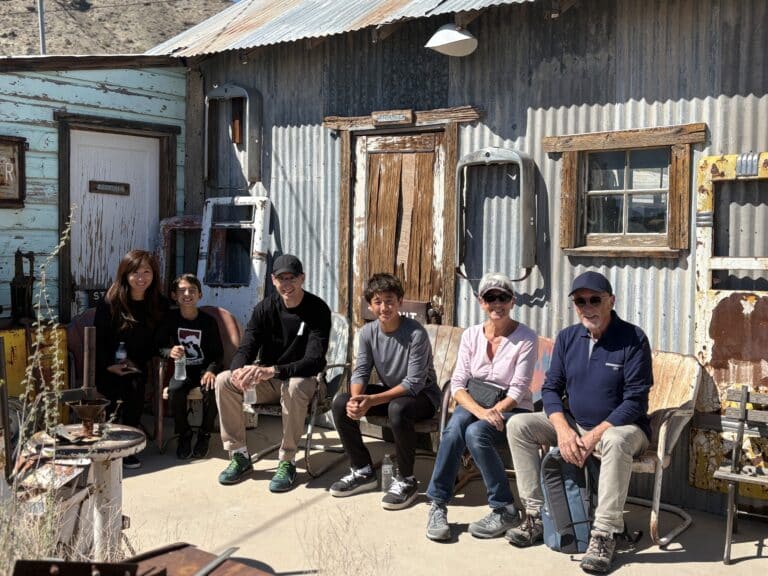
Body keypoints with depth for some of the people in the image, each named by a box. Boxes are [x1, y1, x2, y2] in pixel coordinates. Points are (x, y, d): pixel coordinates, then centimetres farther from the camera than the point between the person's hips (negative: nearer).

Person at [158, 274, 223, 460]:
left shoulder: (208, 320, -3)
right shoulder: (171, 318, -1)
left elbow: (218, 353, -2)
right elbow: (159, 346, 0)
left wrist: (211, 370, -21)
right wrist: (169, 352, -23)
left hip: (205, 369, -1)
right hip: (182, 369, 1)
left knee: (211, 389, -32)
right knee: (175, 389, -31)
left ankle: (204, 435, -7)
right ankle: (184, 434, -7)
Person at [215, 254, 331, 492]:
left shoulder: (318, 310, -15)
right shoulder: (265, 307, -2)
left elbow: (315, 361, -25)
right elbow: (246, 348, -6)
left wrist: (272, 370, -40)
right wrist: (239, 371, -33)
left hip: (302, 378, -4)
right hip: (266, 380, 4)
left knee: (294, 386, -39)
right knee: (224, 380, -19)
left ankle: (287, 462, -23)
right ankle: (239, 456, -9)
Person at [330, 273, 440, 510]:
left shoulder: (416, 334, -24)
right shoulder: (367, 332, -6)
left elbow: (414, 383, -26)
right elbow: (361, 372, -6)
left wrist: (371, 401, -32)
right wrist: (356, 400, -29)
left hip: (421, 395, -6)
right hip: (388, 391, 6)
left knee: (397, 409, -39)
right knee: (341, 404, -14)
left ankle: (406, 481, -18)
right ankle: (363, 471, 3)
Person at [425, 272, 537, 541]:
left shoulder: (525, 338, -7)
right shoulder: (471, 335, 3)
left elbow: (518, 390, -11)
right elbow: (458, 384, -4)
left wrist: (493, 412, -25)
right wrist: (480, 411, -22)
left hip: (511, 409, -3)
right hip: (473, 403, 3)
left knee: (476, 432, -33)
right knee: (456, 423, -32)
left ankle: (504, 510, -18)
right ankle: (437, 504, -25)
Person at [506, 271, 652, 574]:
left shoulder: (633, 339, -14)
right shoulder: (567, 338, 2)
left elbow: (635, 400, -18)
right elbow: (551, 388, 2)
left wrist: (595, 435, -25)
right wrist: (563, 430, -17)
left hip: (621, 426, -5)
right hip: (573, 423, 6)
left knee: (615, 442, -40)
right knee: (518, 425, -11)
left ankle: (604, 535, -31)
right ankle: (537, 515, -9)